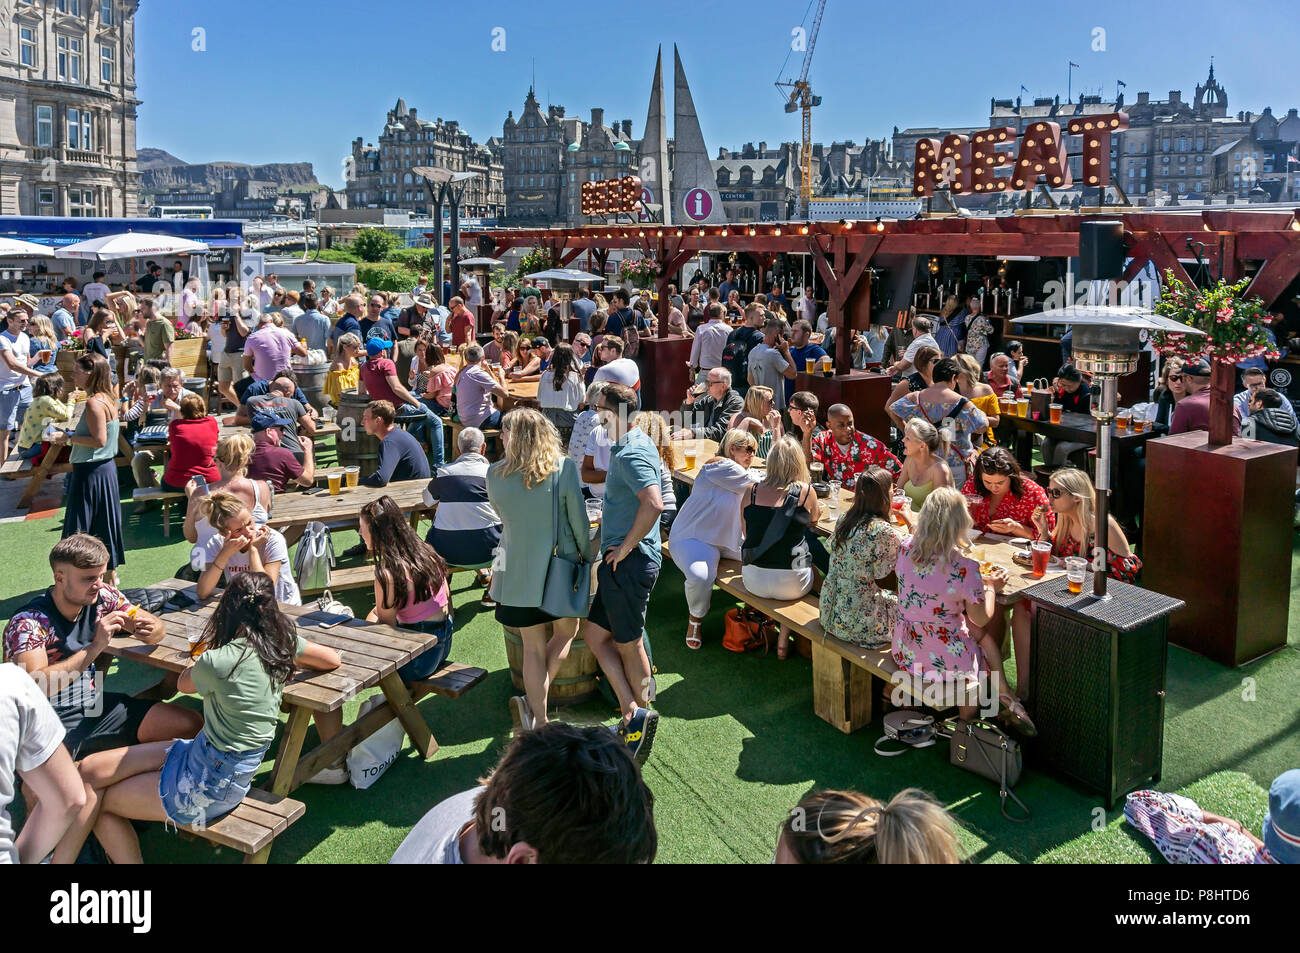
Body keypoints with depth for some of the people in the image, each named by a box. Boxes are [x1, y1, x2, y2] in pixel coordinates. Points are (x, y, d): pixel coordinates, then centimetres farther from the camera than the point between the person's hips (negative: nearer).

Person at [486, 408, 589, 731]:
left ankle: (538, 722, 15)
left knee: (533, 648, 12)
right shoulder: (564, 468, -13)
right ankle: (533, 704, 7)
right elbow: (578, 518, -7)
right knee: (566, 632, 20)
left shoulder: (495, 474, -8)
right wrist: (584, 554, 9)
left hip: (518, 570, 1)